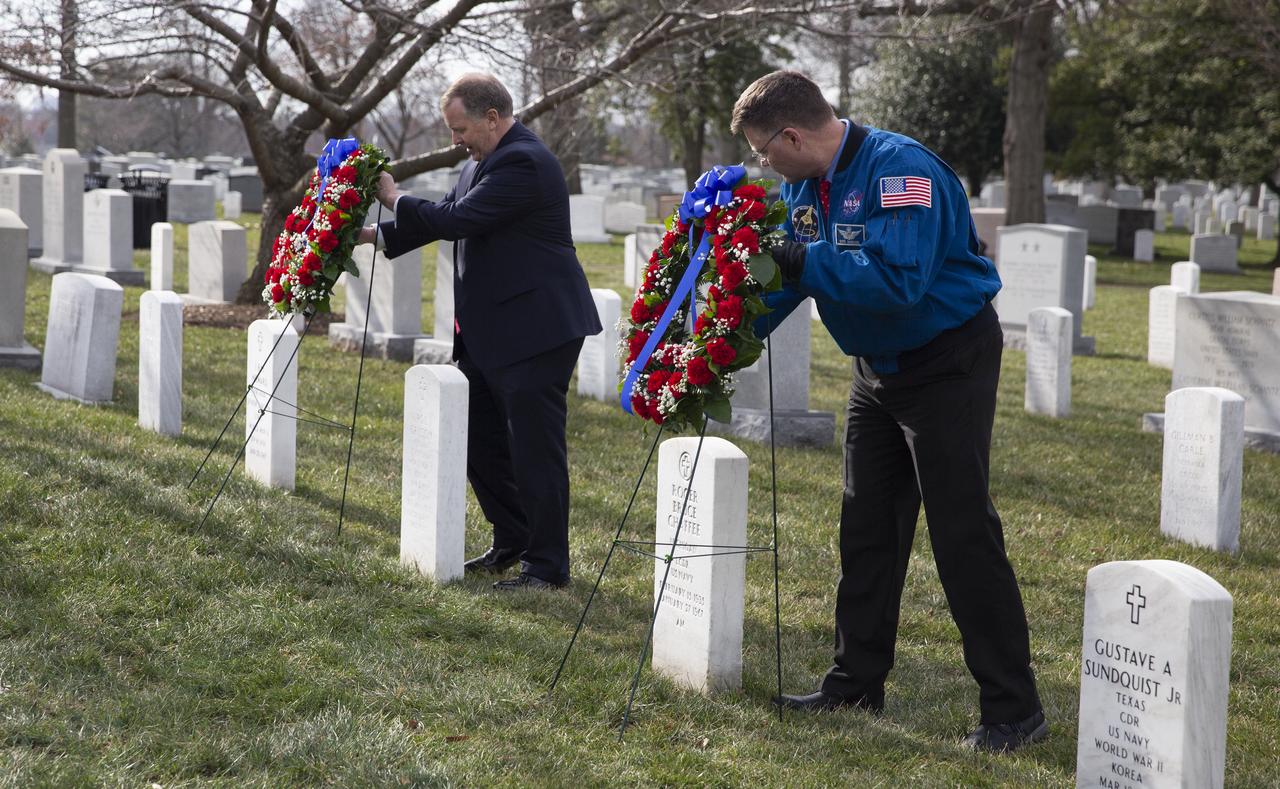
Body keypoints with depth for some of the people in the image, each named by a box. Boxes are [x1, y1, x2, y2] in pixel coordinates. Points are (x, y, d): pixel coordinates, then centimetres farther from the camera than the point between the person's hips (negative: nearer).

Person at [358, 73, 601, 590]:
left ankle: (547, 566, 3)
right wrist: (375, 235, 8)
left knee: (534, 449, -5)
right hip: (489, 334, 11)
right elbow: (445, 217, 19)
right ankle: (511, 543, 30)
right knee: (482, 444, 16)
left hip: (535, 330, -11)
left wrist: (395, 199, -8)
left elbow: (457, 220, -22)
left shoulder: (523, 162, -18)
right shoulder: (483, 162, 14)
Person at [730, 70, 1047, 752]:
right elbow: (786, 274, 6)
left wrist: (802, 259, -30)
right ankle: (857, 682, 24)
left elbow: (898, 279, -35)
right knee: (866, 528, 13)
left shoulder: (900, 171, -25)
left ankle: (1013, 709, -4)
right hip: (878, 366, 9)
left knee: (962, 533, -9)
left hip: (949, 363, -9)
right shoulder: (804, 184, 2)